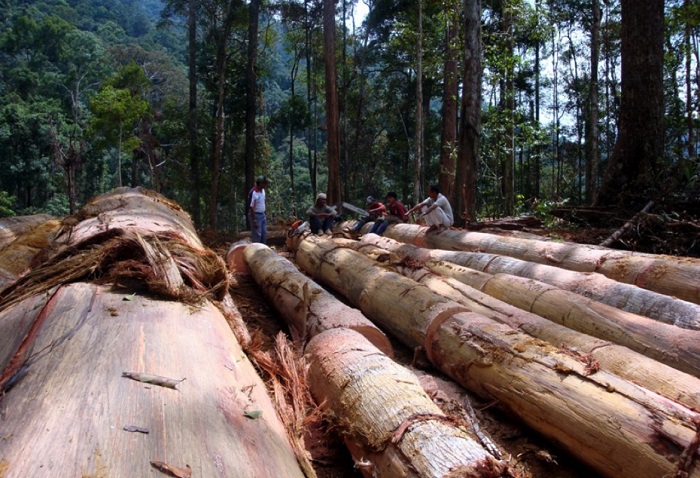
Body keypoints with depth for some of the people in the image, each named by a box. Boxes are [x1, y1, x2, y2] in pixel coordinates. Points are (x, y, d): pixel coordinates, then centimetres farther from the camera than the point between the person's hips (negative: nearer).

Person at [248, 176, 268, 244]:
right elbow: (251, 207, -21)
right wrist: (254, 220, -22)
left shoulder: (262, 190, 6)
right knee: (257, 235, -6)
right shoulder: (254, 192, -21)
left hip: (262, 215, 9)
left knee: (264, 234, 13)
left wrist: (264, 215, 16)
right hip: (255, 215, -9)